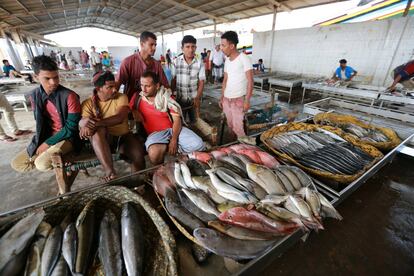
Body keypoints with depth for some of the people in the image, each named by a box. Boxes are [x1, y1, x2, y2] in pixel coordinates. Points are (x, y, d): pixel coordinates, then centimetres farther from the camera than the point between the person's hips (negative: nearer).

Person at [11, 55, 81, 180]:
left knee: (43, 164, -27)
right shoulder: (35, 95, 1)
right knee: (17, 164, 2)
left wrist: (48, 143, -15)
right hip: (46, 137, 7)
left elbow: (71, 128, -18)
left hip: (67, 137, -7)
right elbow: (39, 122, 11)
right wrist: (42, 141, -5)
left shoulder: (69, 96, -19)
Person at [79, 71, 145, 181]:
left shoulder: (121, 97, -1)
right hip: (101, 140, 1)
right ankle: (110, 172, -39)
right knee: (98, 130, -34)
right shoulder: (88, 103, 3)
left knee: (138, 154, -29)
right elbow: (82, 123, -10)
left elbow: (119, 118, -19)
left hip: (123, 137, 0)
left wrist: (97, 123, -34)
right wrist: (86, 124, -35)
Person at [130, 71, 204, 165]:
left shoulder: (166, 97, 2)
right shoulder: (137, 97, 7)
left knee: (198, 145, -23)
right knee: (154, 154, -38)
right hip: (155, 133, -1)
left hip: (173, 129, 2)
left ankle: (165, 148, -4)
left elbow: (177, 119, -4)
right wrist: (135, 111, -1)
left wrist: (174, 139, -18)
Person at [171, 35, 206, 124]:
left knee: (194, 121, 13)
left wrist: (197, 98, -16)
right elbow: (174, 80, 2)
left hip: (194, 99, -1)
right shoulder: (176, 62, -4)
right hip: (180, 98, 1)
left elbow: (201, 82, -7)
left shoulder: (200, 63, -8)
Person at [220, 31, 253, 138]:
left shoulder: (244, 59, -10)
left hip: (238, 99, -6)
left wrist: (247, 100, -19)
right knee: (230, 125, 13)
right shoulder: (227, 60, 10)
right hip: (226, 99, 7)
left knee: (238, 127, -6)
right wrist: (222, 97, 14)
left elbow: (250, 81, -13)